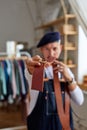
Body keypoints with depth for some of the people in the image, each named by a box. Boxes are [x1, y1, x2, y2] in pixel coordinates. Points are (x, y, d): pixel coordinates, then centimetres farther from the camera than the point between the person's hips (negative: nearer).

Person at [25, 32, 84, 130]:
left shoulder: (65, 70, 0)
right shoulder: (36, 68, -11)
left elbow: (79, 101, -7)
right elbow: (30, 73, -36)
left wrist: (68, 78, -21)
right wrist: (31, 69, -58)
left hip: (64, 122, 3)